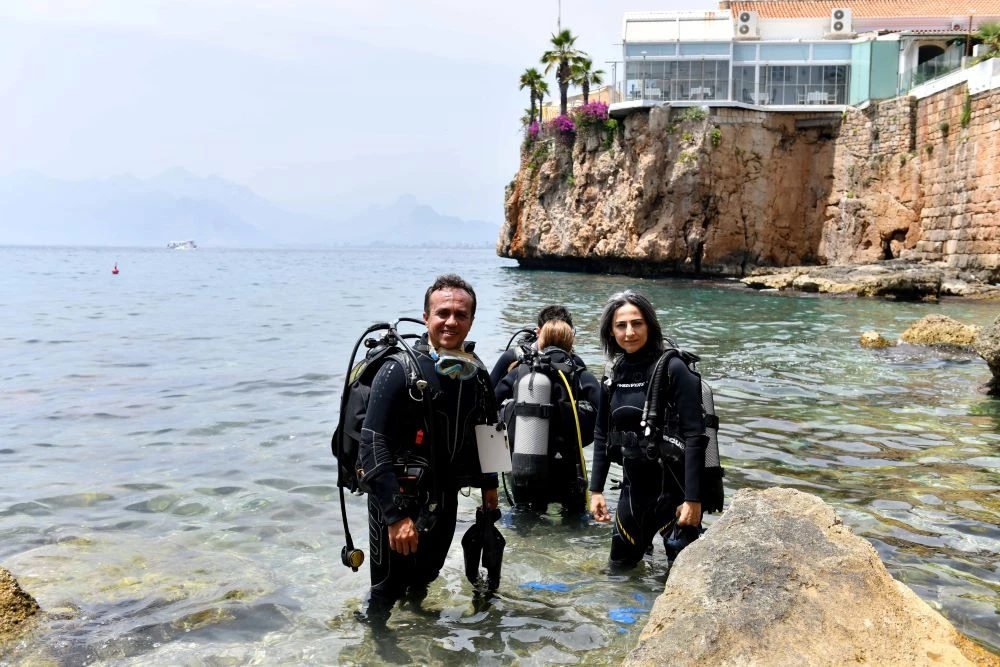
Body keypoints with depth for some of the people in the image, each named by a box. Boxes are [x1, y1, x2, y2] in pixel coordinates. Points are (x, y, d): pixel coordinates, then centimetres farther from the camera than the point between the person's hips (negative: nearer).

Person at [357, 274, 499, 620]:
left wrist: (488, 484, 17)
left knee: (424, 579, 23)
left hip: (445, 502, 5)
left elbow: (483, 435, 15)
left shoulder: (477, 374, -1)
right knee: (387, 591, 8)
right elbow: (373, 446, -24)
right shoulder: (400, 371, -20)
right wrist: (396, 514, -28)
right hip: (398, 504, -5)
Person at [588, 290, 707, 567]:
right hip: (634, 486, 6)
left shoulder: (673, 369, -14)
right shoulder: (614, 375, 4)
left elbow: (695, 437, -17)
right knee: (620, 565, 18)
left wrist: (693, 499, -21)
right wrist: (596, 489, 8)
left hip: (673, 487, -6)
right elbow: (602, 435, 11)